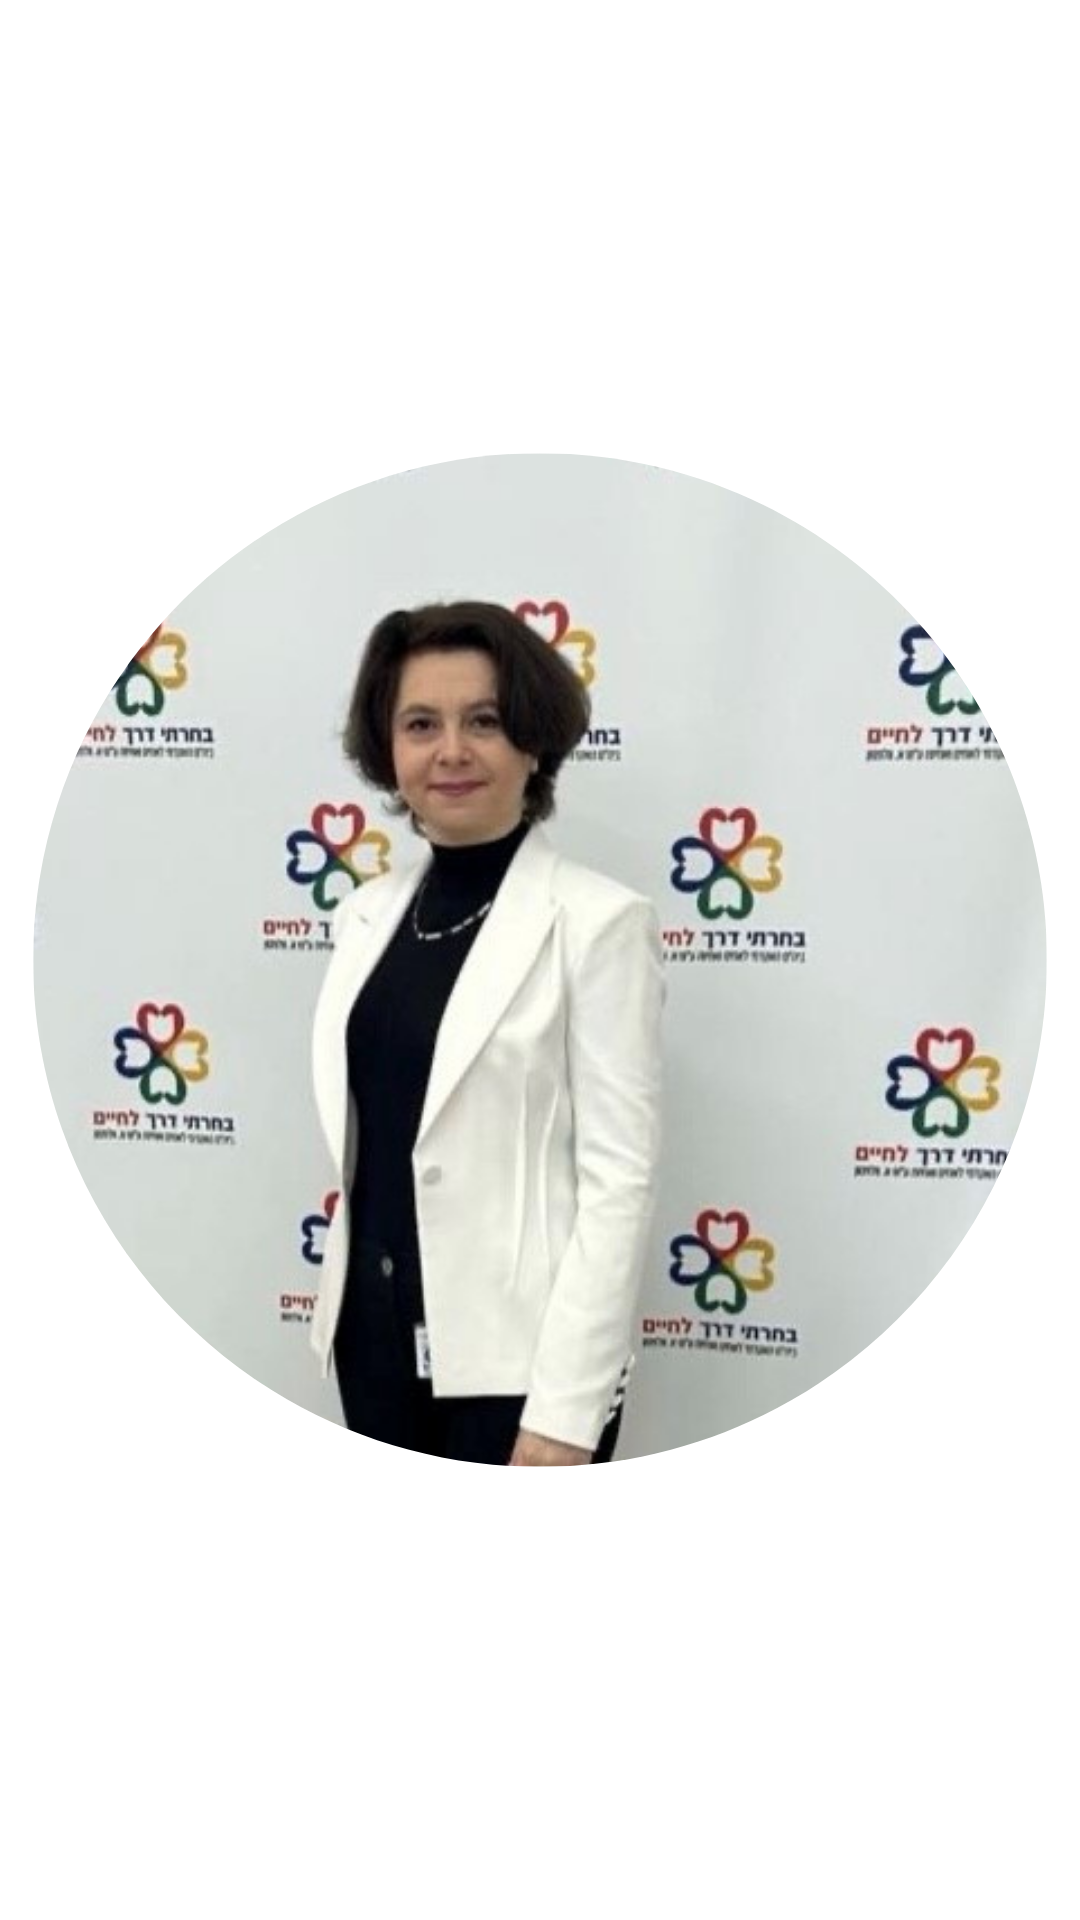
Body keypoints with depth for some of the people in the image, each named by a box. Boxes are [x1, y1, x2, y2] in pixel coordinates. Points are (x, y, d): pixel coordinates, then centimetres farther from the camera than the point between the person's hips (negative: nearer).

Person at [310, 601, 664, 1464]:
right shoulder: (368, 914, 7)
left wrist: (566, 1411, -18)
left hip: (515, 1354, -5)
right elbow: (362, 1142, 13)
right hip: (377, 1335, 6)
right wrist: (342, 1309, 13)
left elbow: (620, 1179, -14)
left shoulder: (599, 921, -11)